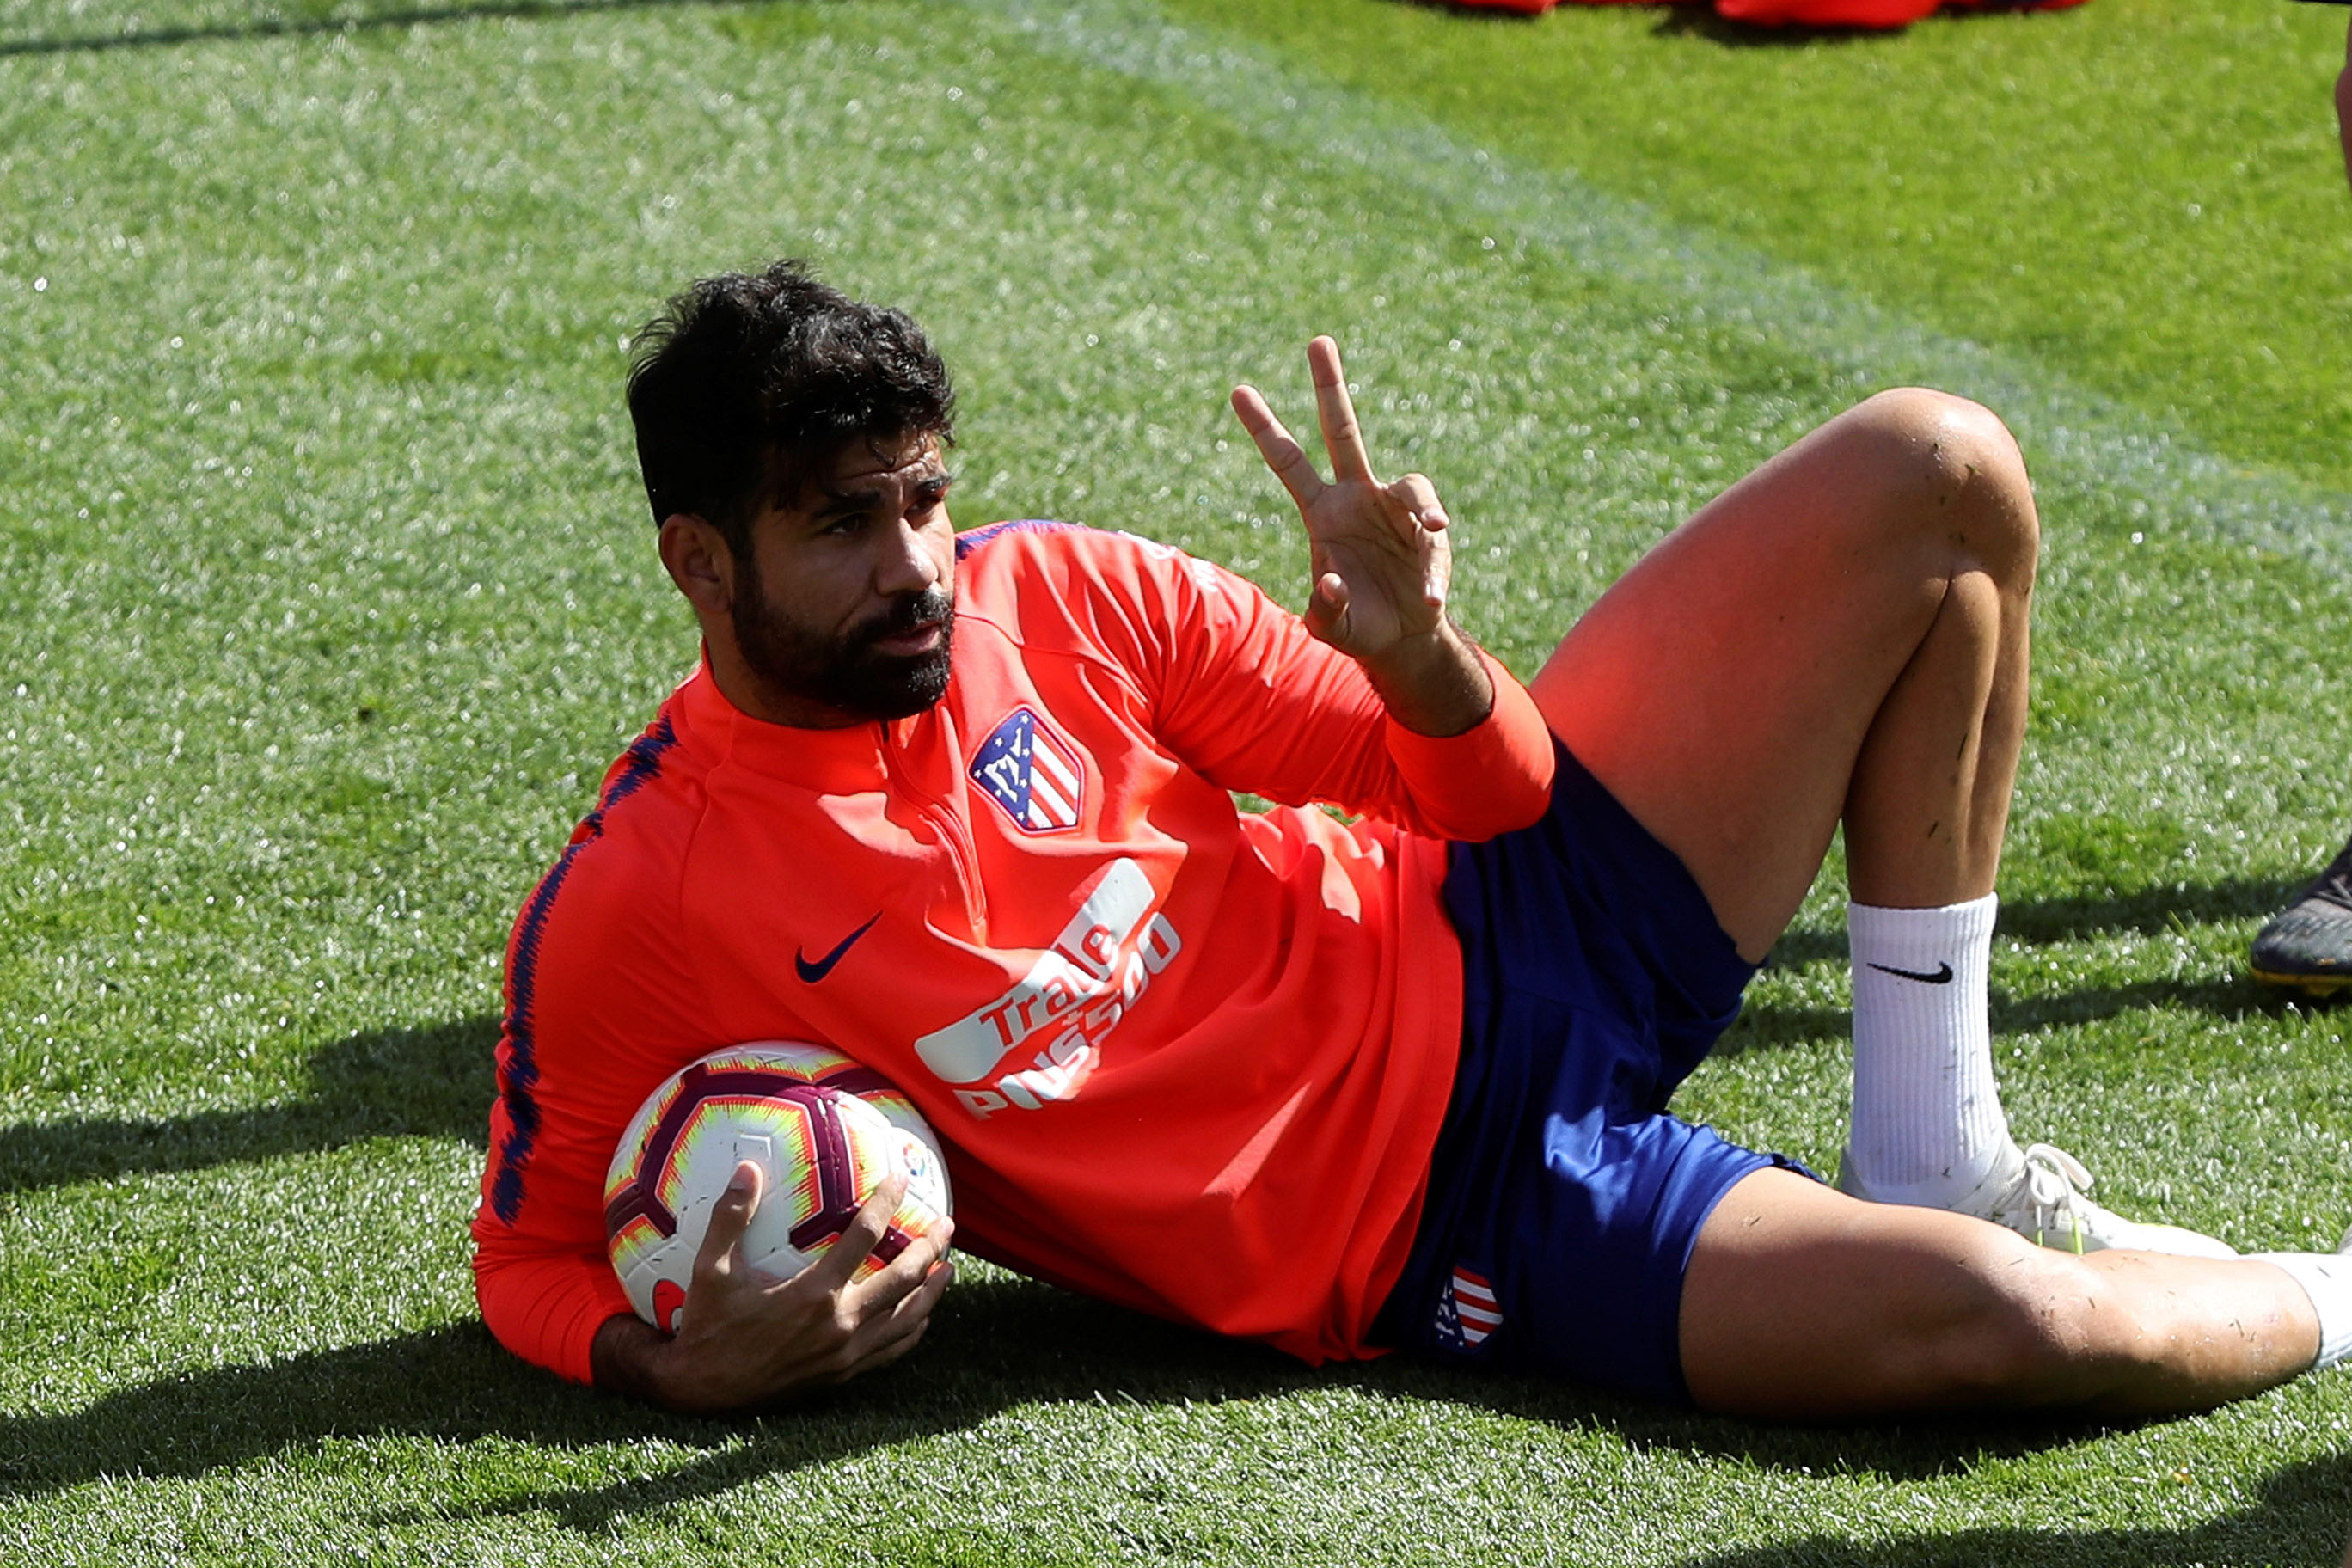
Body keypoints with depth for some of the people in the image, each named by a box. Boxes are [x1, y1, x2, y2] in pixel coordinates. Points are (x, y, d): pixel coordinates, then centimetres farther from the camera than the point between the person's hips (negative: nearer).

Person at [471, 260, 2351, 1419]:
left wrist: (1412, 652, -22)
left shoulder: (1054, 595, -4)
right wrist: (681, 1370, -26)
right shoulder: (631, 917, -16)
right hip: (1443, 1231, -5)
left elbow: (1482, 788, 1)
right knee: (1996, 1319, -27)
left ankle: (1931, 1156, 4)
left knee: (1931, 476, -5)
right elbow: (530, 1254, -3)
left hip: (1503, 935, 5)